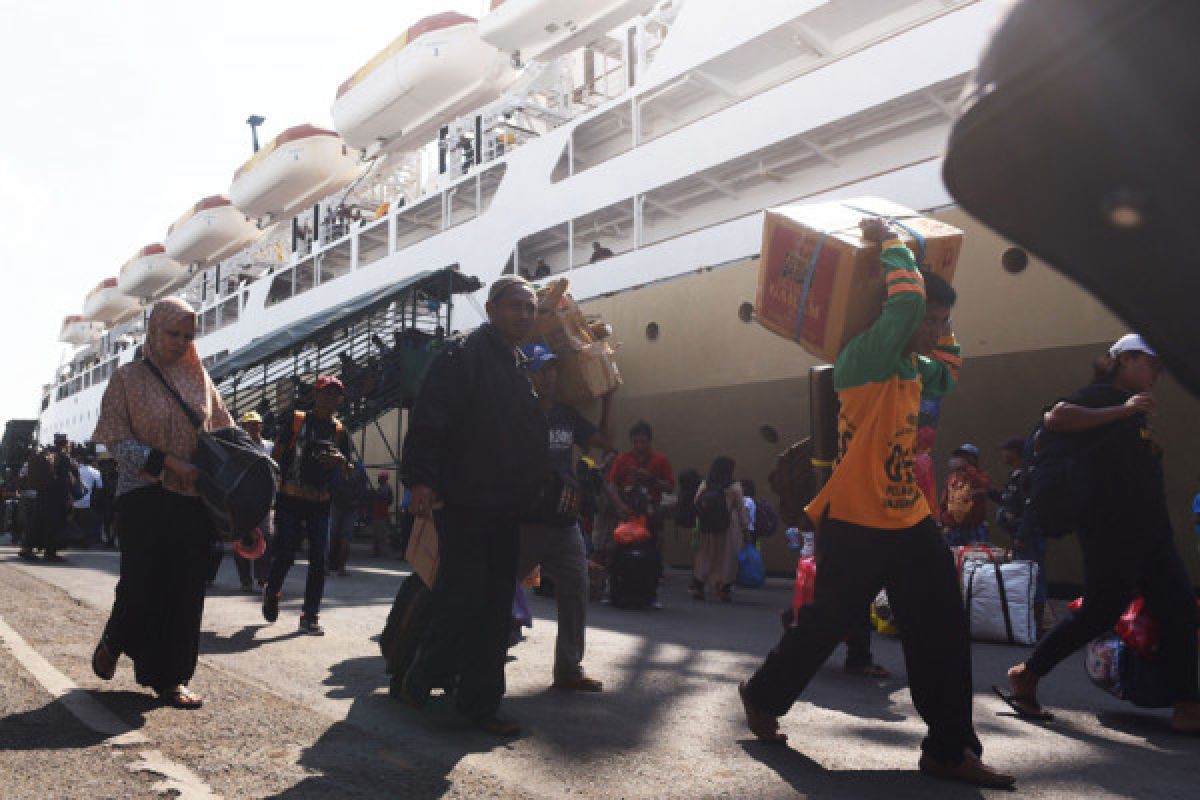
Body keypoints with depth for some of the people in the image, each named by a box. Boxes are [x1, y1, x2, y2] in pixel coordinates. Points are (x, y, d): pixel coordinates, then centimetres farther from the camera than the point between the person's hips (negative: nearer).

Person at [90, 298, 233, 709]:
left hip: (194, 498, 3)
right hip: (145, 495, -3)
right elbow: (117, 440, -5)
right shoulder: (128, 377, 0)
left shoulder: (199, 378, 9)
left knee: (186, 587, 2)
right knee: (143, 582, -2)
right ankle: (114, 641, 32)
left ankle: (172, 677, 13)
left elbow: (225, 430, 13)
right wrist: (168, 462, -16)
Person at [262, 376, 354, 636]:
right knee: (285, 554, -3)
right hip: (290, 499, -3)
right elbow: (276, 454, 4)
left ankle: (311, 615, 7)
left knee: (319, 559, -1)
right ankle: (271, 592, 29)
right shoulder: (296, 421, 5)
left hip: (321, 503, 3)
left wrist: (341, 462, -8)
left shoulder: (340, 432, 12)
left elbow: (350, 473, 14)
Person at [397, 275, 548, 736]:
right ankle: (418, 683, 15)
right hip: (464, 506, -8)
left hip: (506, 512, 8)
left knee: (496, 609, 9)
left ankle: (480, 702, 19)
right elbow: (429, 419, -16)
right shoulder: (463, 354, -6)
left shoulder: (522, 368, 19)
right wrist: (421, 478, -26)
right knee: (462, 602, -8)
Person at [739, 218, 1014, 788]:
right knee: (825, 625, 6)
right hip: (854, 524, -8)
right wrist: (889, 241, -11)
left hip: (909, 521, 8)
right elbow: (907, 298, -26)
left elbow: (946, 372, 33)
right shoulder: (867, 356, -15)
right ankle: (763, 696, 30)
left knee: (943, 632, 5)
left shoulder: (914, 368, 12)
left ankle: (949, 748, 15)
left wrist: (941, 333, 20)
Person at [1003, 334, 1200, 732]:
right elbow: (1056, 418, -23)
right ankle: (1026, 675, 6)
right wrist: (1122, 410, -22)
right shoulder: (1100, 395, -4)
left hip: (1151, 530, 10)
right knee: (1101, 612, -8)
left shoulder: (1135, 410, 23)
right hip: (1110, 527, -10)